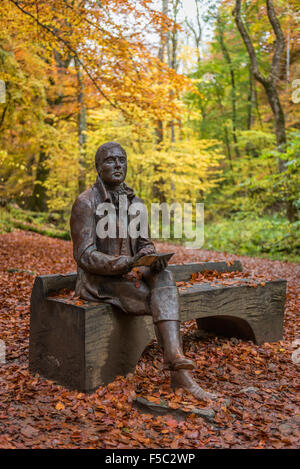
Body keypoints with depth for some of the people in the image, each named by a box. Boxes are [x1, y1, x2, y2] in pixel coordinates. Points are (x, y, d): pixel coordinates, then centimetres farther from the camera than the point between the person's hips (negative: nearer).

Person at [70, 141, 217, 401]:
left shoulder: (135, 202, 9)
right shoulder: (86, 202, -11)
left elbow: (145, 243, 7)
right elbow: (84, 255, -17)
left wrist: (153, 258, -19)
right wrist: (126, 264, -33)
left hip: (129, 273, 5)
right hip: (98, 280, -5)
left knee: (164, 276, -28)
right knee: (164, 302, -25)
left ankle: (176, 358, -40)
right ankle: (180, 373, -26)